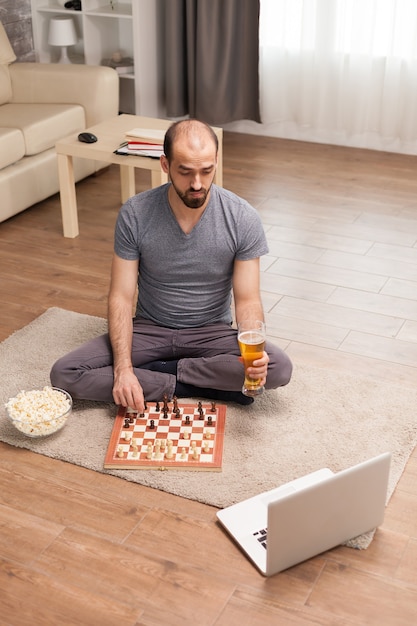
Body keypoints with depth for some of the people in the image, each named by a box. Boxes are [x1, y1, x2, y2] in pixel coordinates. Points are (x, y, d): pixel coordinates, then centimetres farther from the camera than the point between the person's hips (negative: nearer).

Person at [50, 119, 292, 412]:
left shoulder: (244, 218, -14)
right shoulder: (134, 214, -14)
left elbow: (248, 300, -10)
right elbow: (121, 297, -12)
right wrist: (123, 368, -28)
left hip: (212, 332, 0)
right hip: (149, 330, 1)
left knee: (279, 368, -29)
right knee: (64, 374, -21)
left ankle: (158, 371, -14)